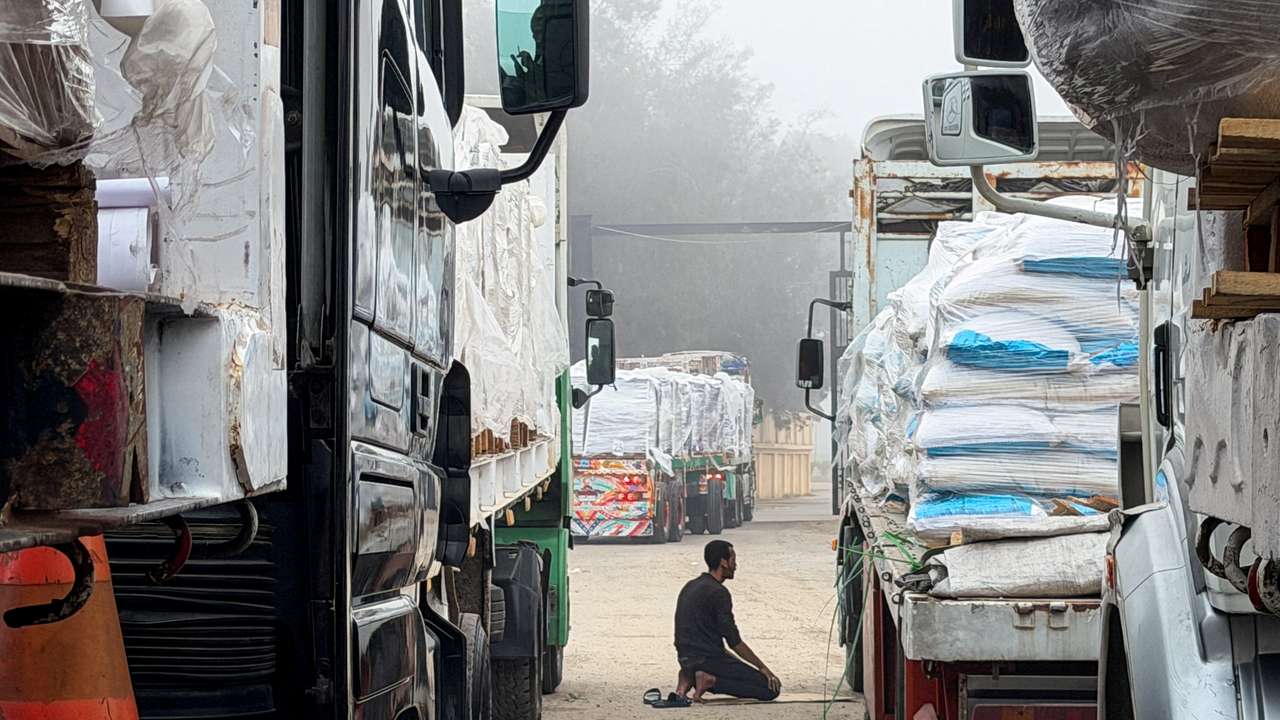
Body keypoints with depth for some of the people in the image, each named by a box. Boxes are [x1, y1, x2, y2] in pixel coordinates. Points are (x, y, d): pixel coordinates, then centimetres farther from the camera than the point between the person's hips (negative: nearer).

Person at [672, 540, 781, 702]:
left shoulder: (690, 587, 14)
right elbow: (734, 641, -15)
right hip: (709, 659, -9)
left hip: (686, 658, 9)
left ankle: (691, 677, 9)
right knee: (770, 689, -9)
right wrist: (763, 668, -7)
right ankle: (711, 681, -13)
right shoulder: (718, 593, -14)